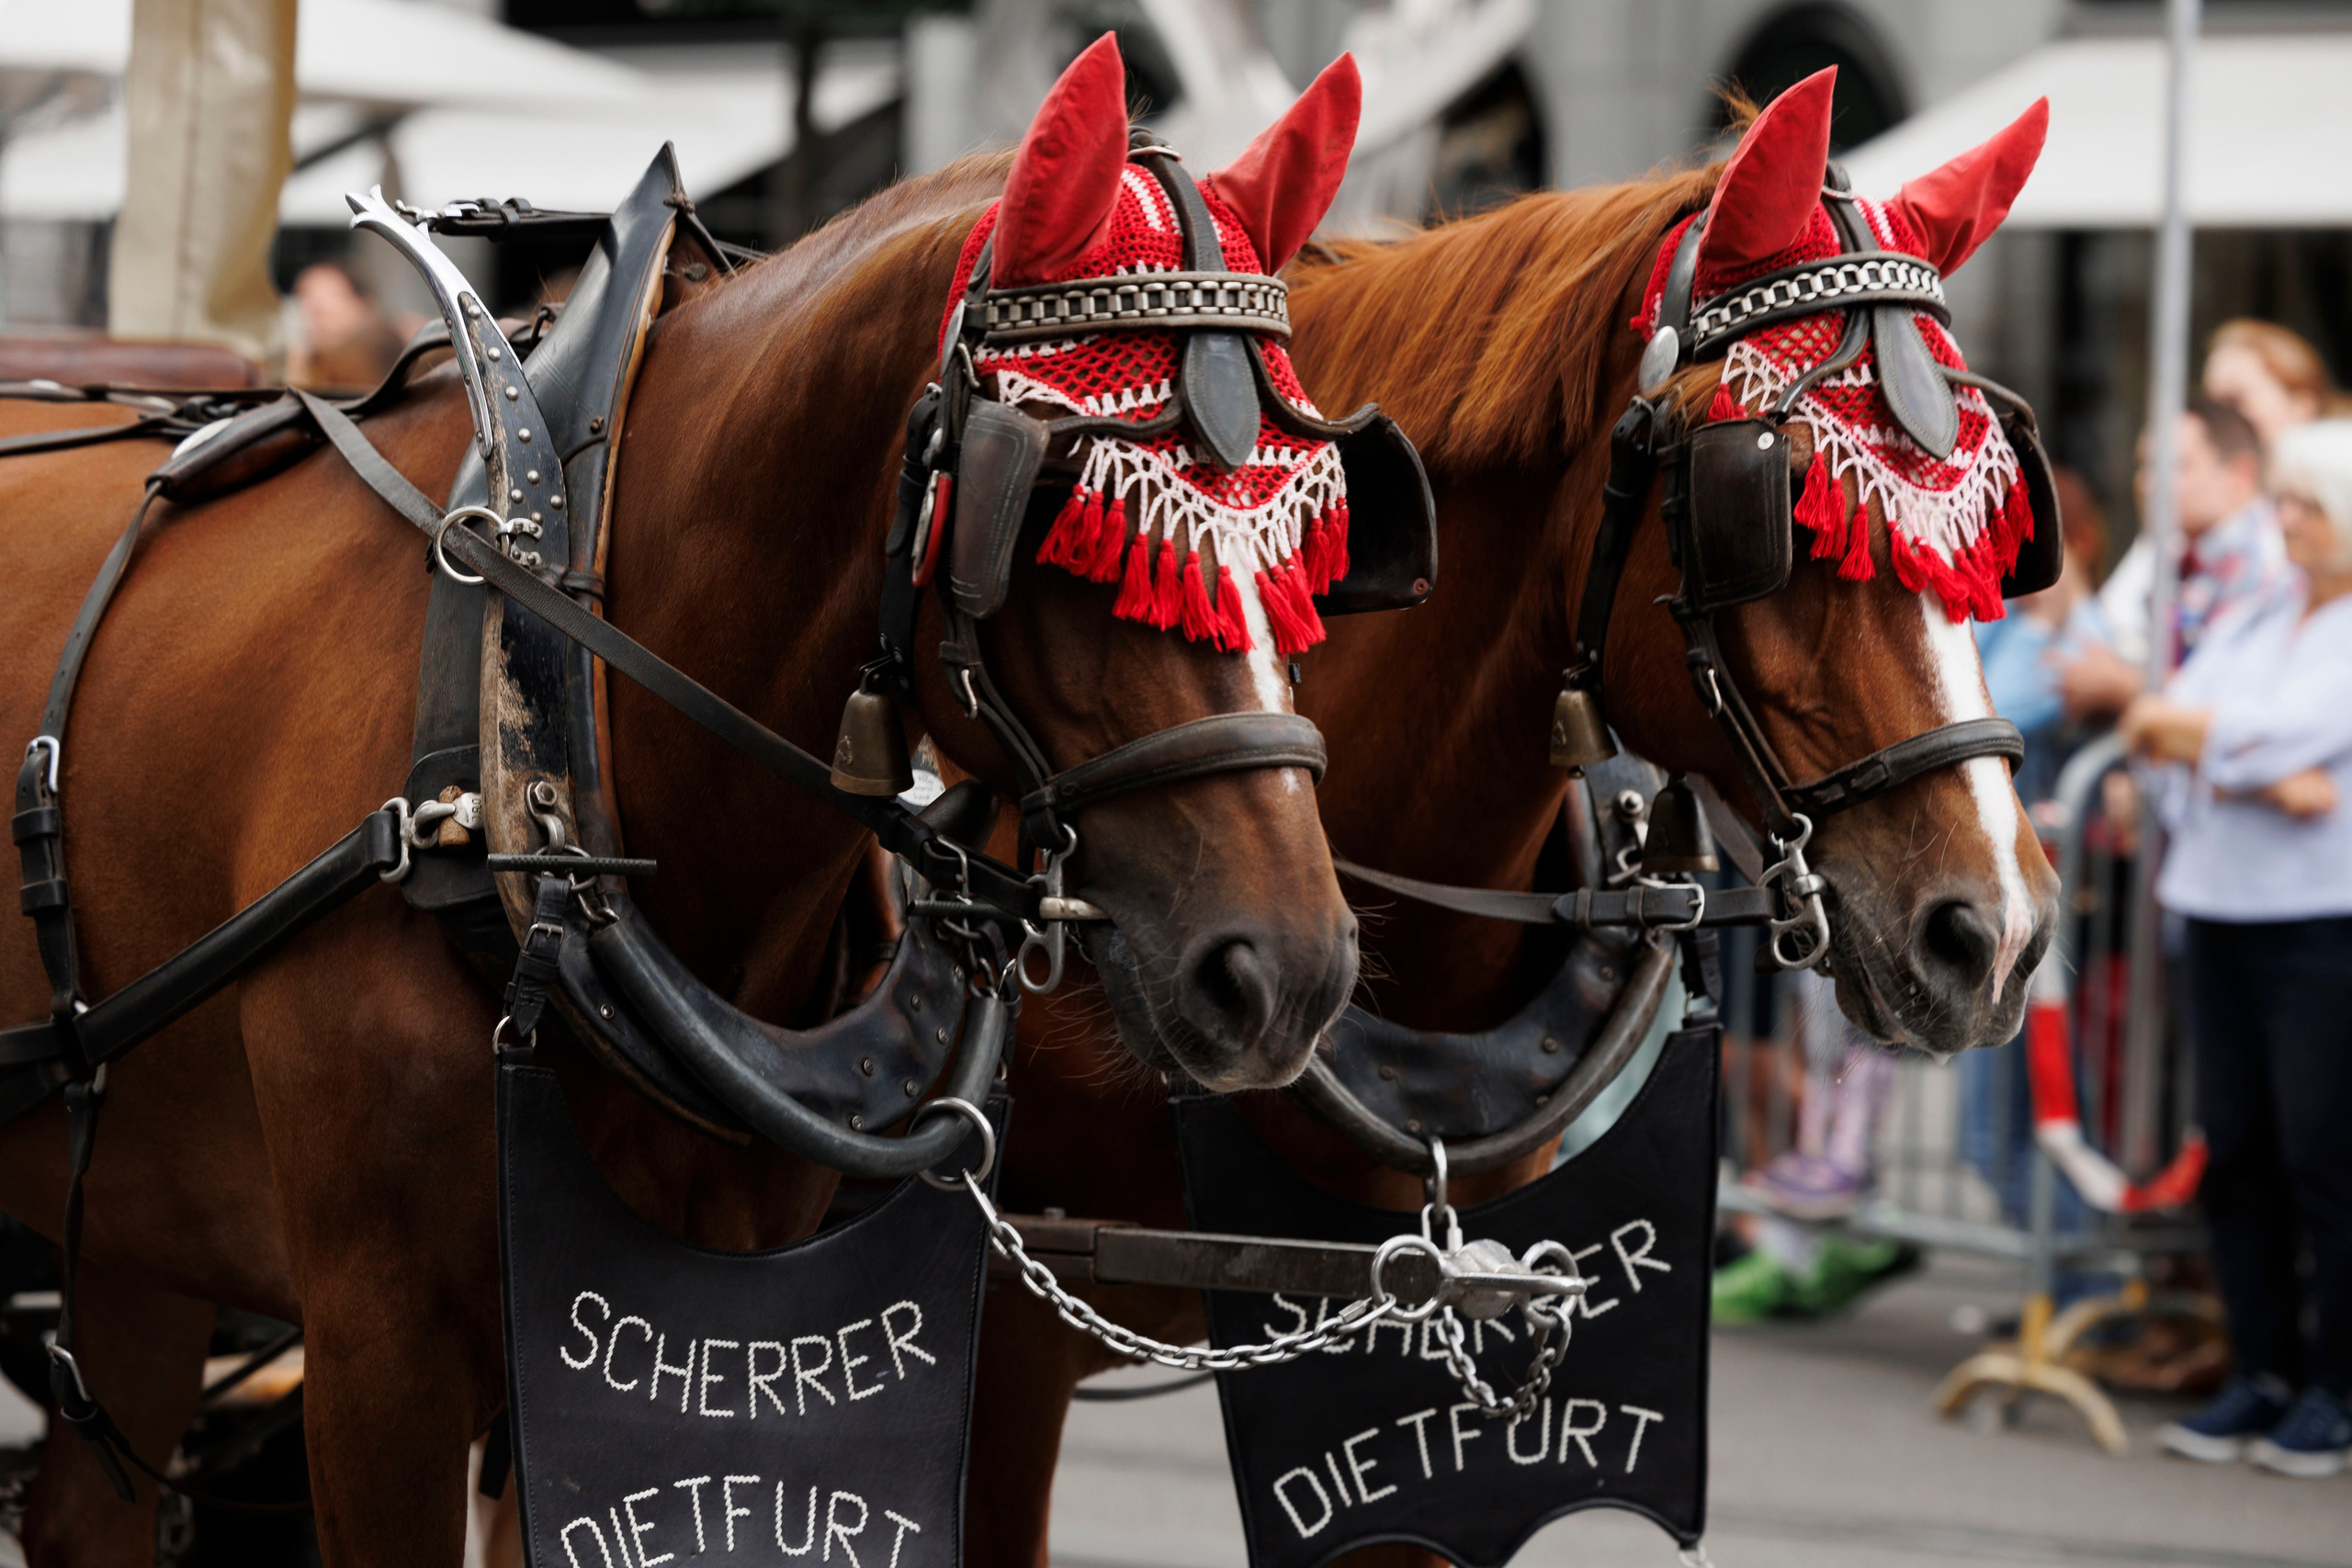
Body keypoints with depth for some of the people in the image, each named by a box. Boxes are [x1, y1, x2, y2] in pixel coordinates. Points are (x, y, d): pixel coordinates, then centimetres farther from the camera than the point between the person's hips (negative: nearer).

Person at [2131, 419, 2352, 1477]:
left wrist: (2178, 728, 2)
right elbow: (2163, 729, 6)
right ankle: (2263, 1371, 14)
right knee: (2235, 1150, 6)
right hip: (2225, 908, 6)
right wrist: (2263, 779, -12)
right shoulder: (2251, 620, 17)